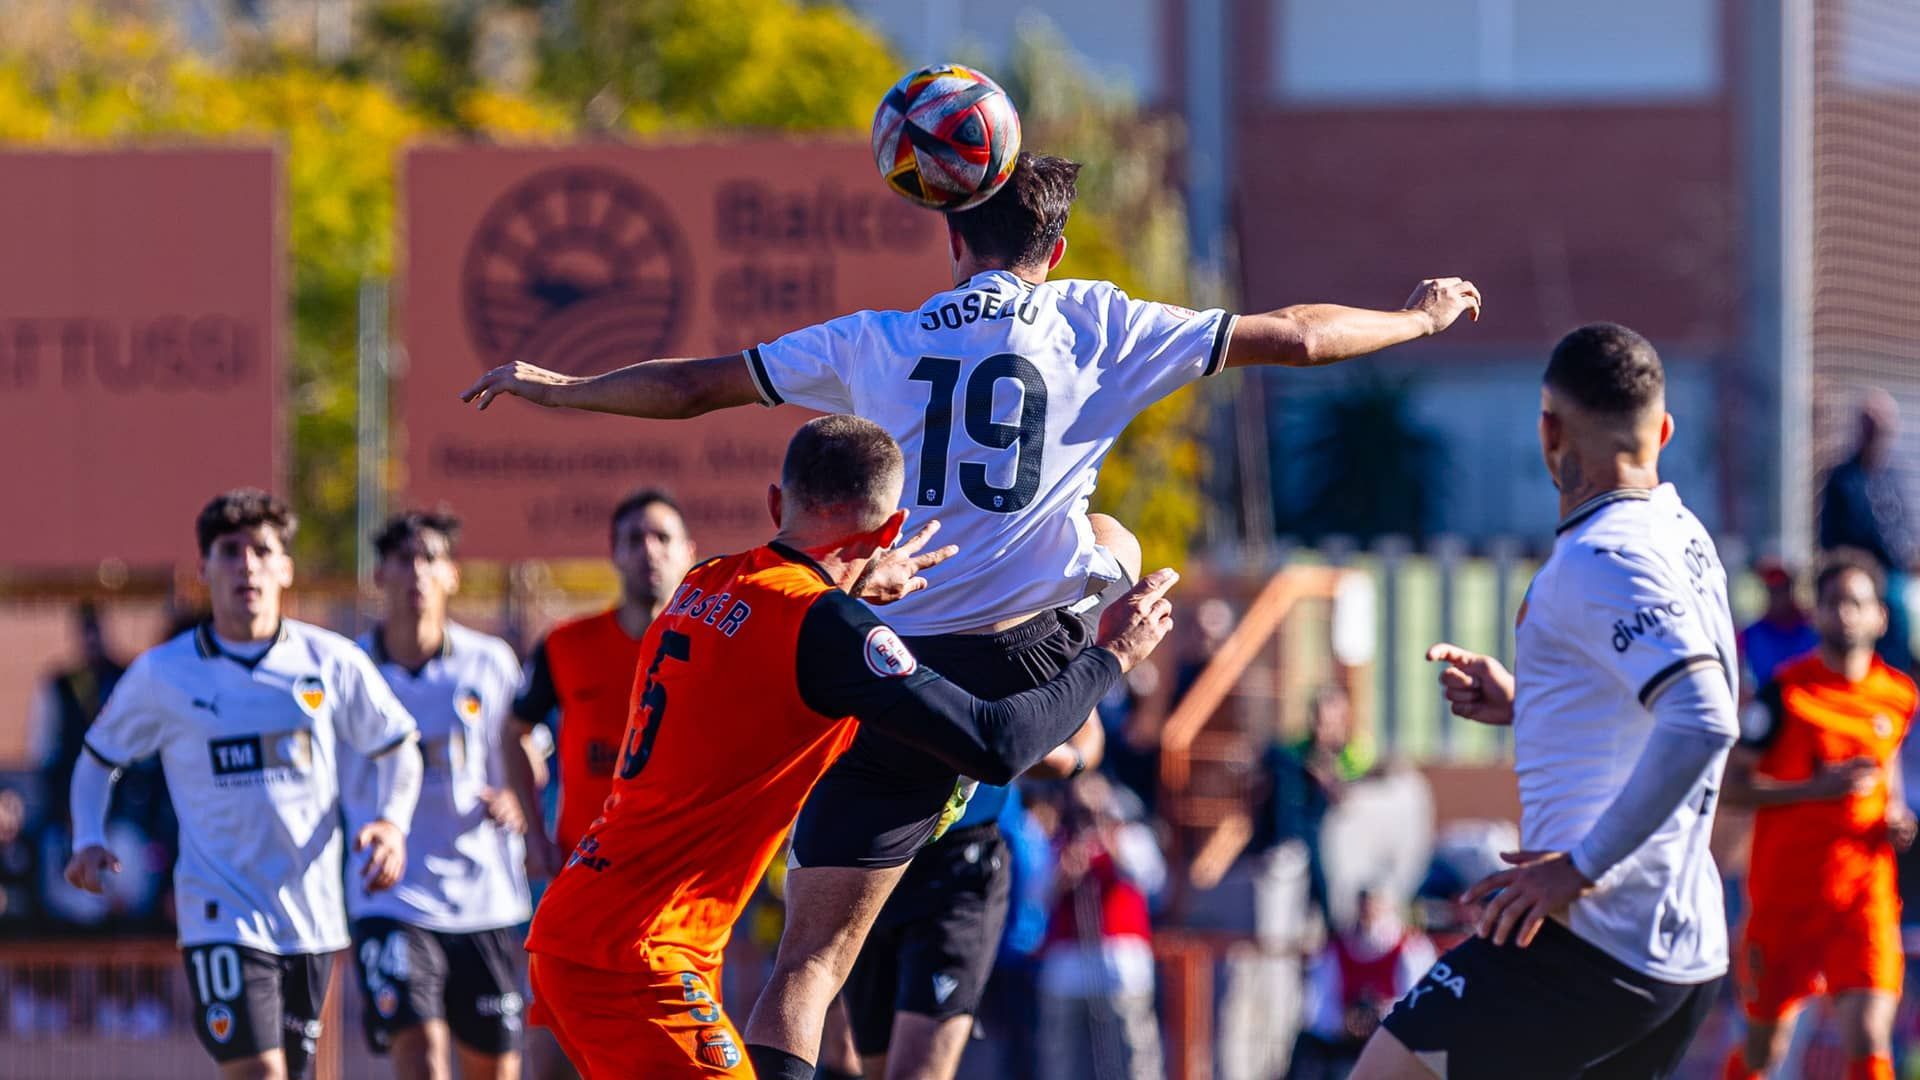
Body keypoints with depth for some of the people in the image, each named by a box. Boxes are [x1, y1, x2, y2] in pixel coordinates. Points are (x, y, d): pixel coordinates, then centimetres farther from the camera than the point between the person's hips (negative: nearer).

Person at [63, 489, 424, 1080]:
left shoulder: (333, 662, 0)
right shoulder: (160, 675, -2)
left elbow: (397, 749, 11)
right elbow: (100, 757, 13)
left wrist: (392, 821, -8)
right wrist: (88, 842, -4)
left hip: (312, 914, 3)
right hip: (221, 915, -3)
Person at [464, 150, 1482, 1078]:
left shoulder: (871, 342, 6)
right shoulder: (1098, 326, 2)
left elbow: (696, 385, 12)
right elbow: (1291, 336, 7)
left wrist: (556, 388, 28)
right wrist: (1421, 317, 24)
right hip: (1027, 655, 0)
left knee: (812, 955, 2)